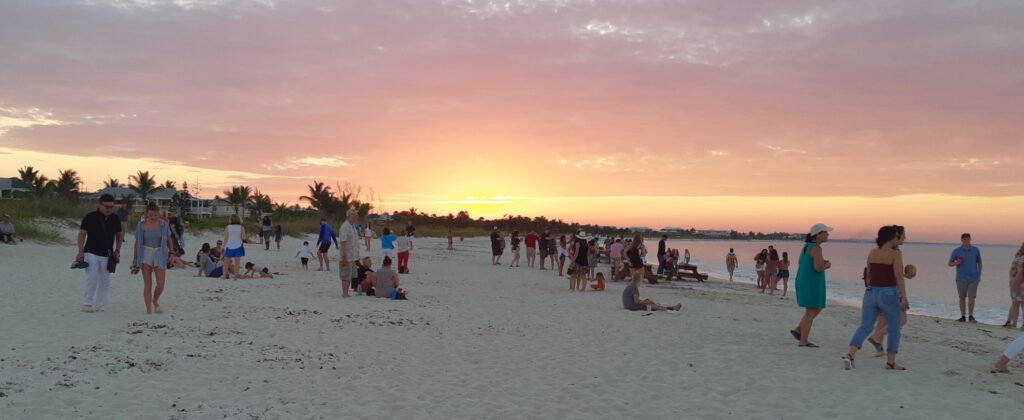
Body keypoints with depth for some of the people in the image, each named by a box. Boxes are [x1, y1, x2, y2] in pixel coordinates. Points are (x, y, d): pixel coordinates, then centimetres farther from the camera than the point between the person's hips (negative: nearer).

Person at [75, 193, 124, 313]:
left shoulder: (115, 219, 6)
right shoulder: (90, 217, -6)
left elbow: (119, 234, 18)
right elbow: (82, 233, -4)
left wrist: (117, 249, 8)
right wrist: (80, 251, -10)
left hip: (107, 255, 4)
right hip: (91, 253, -4)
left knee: (105, 282, 3)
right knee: (92, 277, -17)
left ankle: (98, 306, 12)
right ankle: (87, 303, -4)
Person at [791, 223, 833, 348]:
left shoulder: (807, 246, 12)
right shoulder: (816, 248, -16)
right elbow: (818, 267, -26)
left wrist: (822, 263, 15)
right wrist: (827, 265, -5)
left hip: (803, 282, 9)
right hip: (812, 284, -9)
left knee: (817, 309, 20)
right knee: (811, 312, -1)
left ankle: (797, 330, 16)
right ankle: (803, 341, 3)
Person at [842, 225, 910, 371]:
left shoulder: (871, 253, 8)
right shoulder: (895, 253, -9)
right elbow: (899, 277, -15)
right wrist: (903, 298, -14)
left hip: (871, 293, 5)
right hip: (889, 294, -5)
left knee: (865, 327, 3)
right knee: (894, 328, 13)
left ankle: (850, 355, -15)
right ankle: (890, 362, 18)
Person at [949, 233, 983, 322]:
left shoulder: (976, 250, 2)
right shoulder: (956, 251, 0)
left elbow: (979, 263, 12)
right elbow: (950, 264, 5)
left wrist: (979, 276, 5)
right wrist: (956, 263, -17)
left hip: (973, 278, 0)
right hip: (961, 278, 0)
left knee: (971, 297, -7)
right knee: (962, 297, 4)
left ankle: (971, 316, 0)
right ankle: (963, 317, 10)